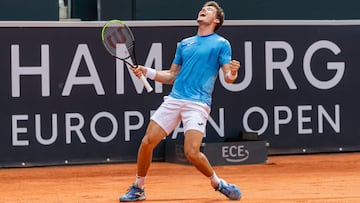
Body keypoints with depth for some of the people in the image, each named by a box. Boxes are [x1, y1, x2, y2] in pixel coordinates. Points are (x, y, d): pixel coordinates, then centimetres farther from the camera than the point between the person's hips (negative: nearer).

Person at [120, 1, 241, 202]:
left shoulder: (221, 44, 5)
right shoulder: (185, 44, 20)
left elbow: (228, 77, -1)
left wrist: (233, 72, -25)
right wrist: (146, 71, 10)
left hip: (198, 103, -5)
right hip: (174, 99, 5)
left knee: (192, 152, -19)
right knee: (147, 142, -3)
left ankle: (217, 183, 7)